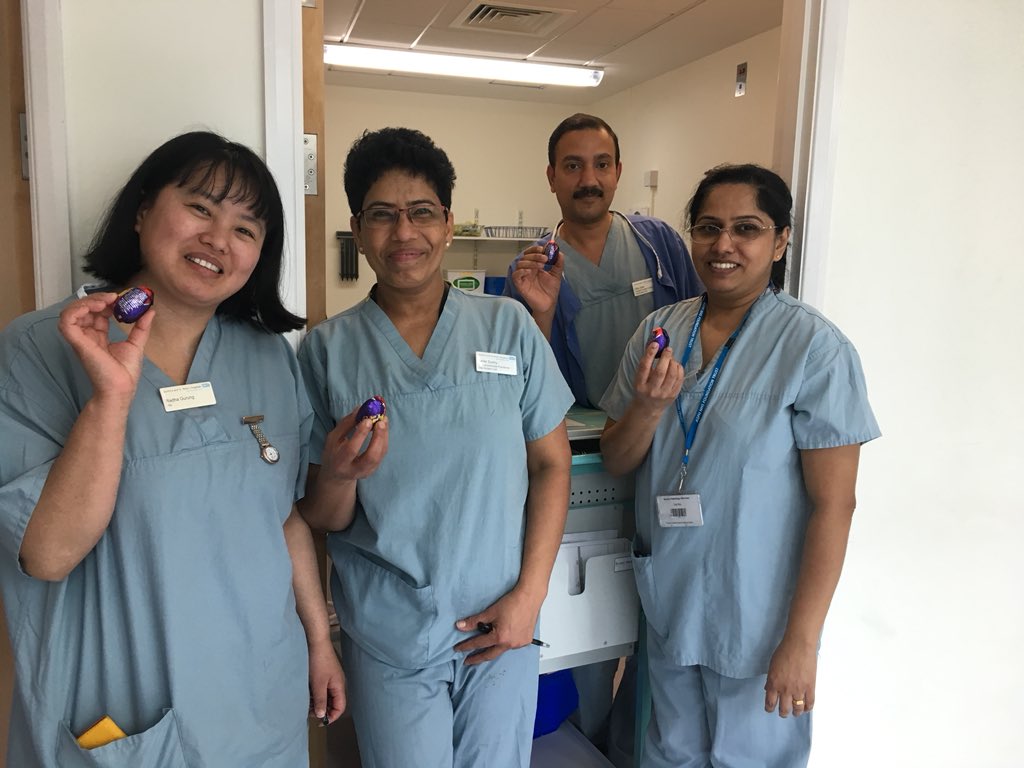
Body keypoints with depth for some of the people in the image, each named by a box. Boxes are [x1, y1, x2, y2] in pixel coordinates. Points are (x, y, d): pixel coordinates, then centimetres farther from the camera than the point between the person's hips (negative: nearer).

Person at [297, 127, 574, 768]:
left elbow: (551, 463, 0)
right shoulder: (327, 350, -4)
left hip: (502, 627, 1)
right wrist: (338, 474, -22)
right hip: (388, 638, 0)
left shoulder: (509, 326, -4)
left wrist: (530, 593, -6)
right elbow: (323, 521, -1)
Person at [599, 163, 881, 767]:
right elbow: (616, 461, 1)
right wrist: (650, 405, -19)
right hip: (668, 599, 5)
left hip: (756, 616, -4)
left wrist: (801, 640, -16)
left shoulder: (814, 347, -16)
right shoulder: (660, 329, -1)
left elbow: (833, 505, -15)